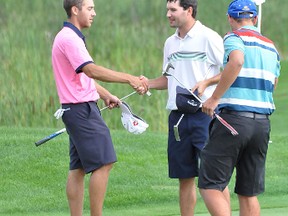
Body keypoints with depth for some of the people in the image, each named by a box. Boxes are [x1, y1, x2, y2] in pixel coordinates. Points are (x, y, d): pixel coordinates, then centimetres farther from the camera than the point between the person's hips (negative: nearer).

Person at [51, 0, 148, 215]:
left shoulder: (72, 37, 19)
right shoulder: (69, 38, -15)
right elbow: (91, 70, -27)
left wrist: (106, 95, 19)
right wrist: (129, 78, -30)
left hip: (80, 110, 10)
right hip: (82, 109, -10)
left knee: (78, 168, 8)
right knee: (103, 163, -11)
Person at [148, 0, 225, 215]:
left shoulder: (208, 37, -6)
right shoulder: (170, 43, 15)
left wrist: (206, 82, -19)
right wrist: (147, 84, 8)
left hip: (204, 114, -7)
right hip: (177, 115, 7)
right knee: (185, 177, 9)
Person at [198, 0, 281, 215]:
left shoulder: (234, 38, -3)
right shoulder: (271, 47, 18)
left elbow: (237, 61, -24)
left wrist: (215, 97, -20)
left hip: (233, 117, -6)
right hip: (263, 123, 6)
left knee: (210, 186, -3)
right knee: (248, 194, 10)